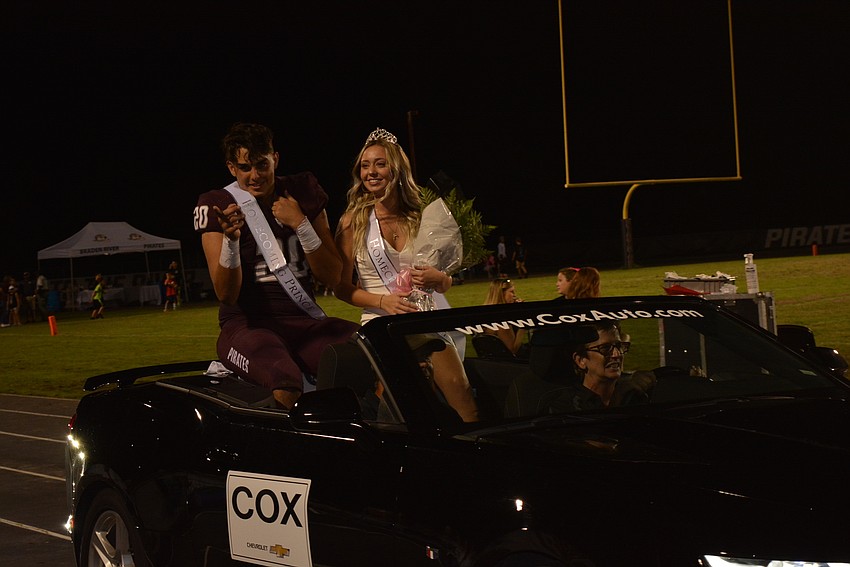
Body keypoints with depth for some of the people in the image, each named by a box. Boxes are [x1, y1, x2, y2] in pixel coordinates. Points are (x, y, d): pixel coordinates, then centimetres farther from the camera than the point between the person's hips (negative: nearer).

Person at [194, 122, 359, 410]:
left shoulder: (304, 192, 8)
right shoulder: (218, 205, -2)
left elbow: (332, 275, 4)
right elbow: (227, 296, -9)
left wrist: (300, 224, -8)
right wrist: (230, 239, -25)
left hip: (305, 321, 4)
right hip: (247, 324, -4)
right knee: (287, 385, -38)